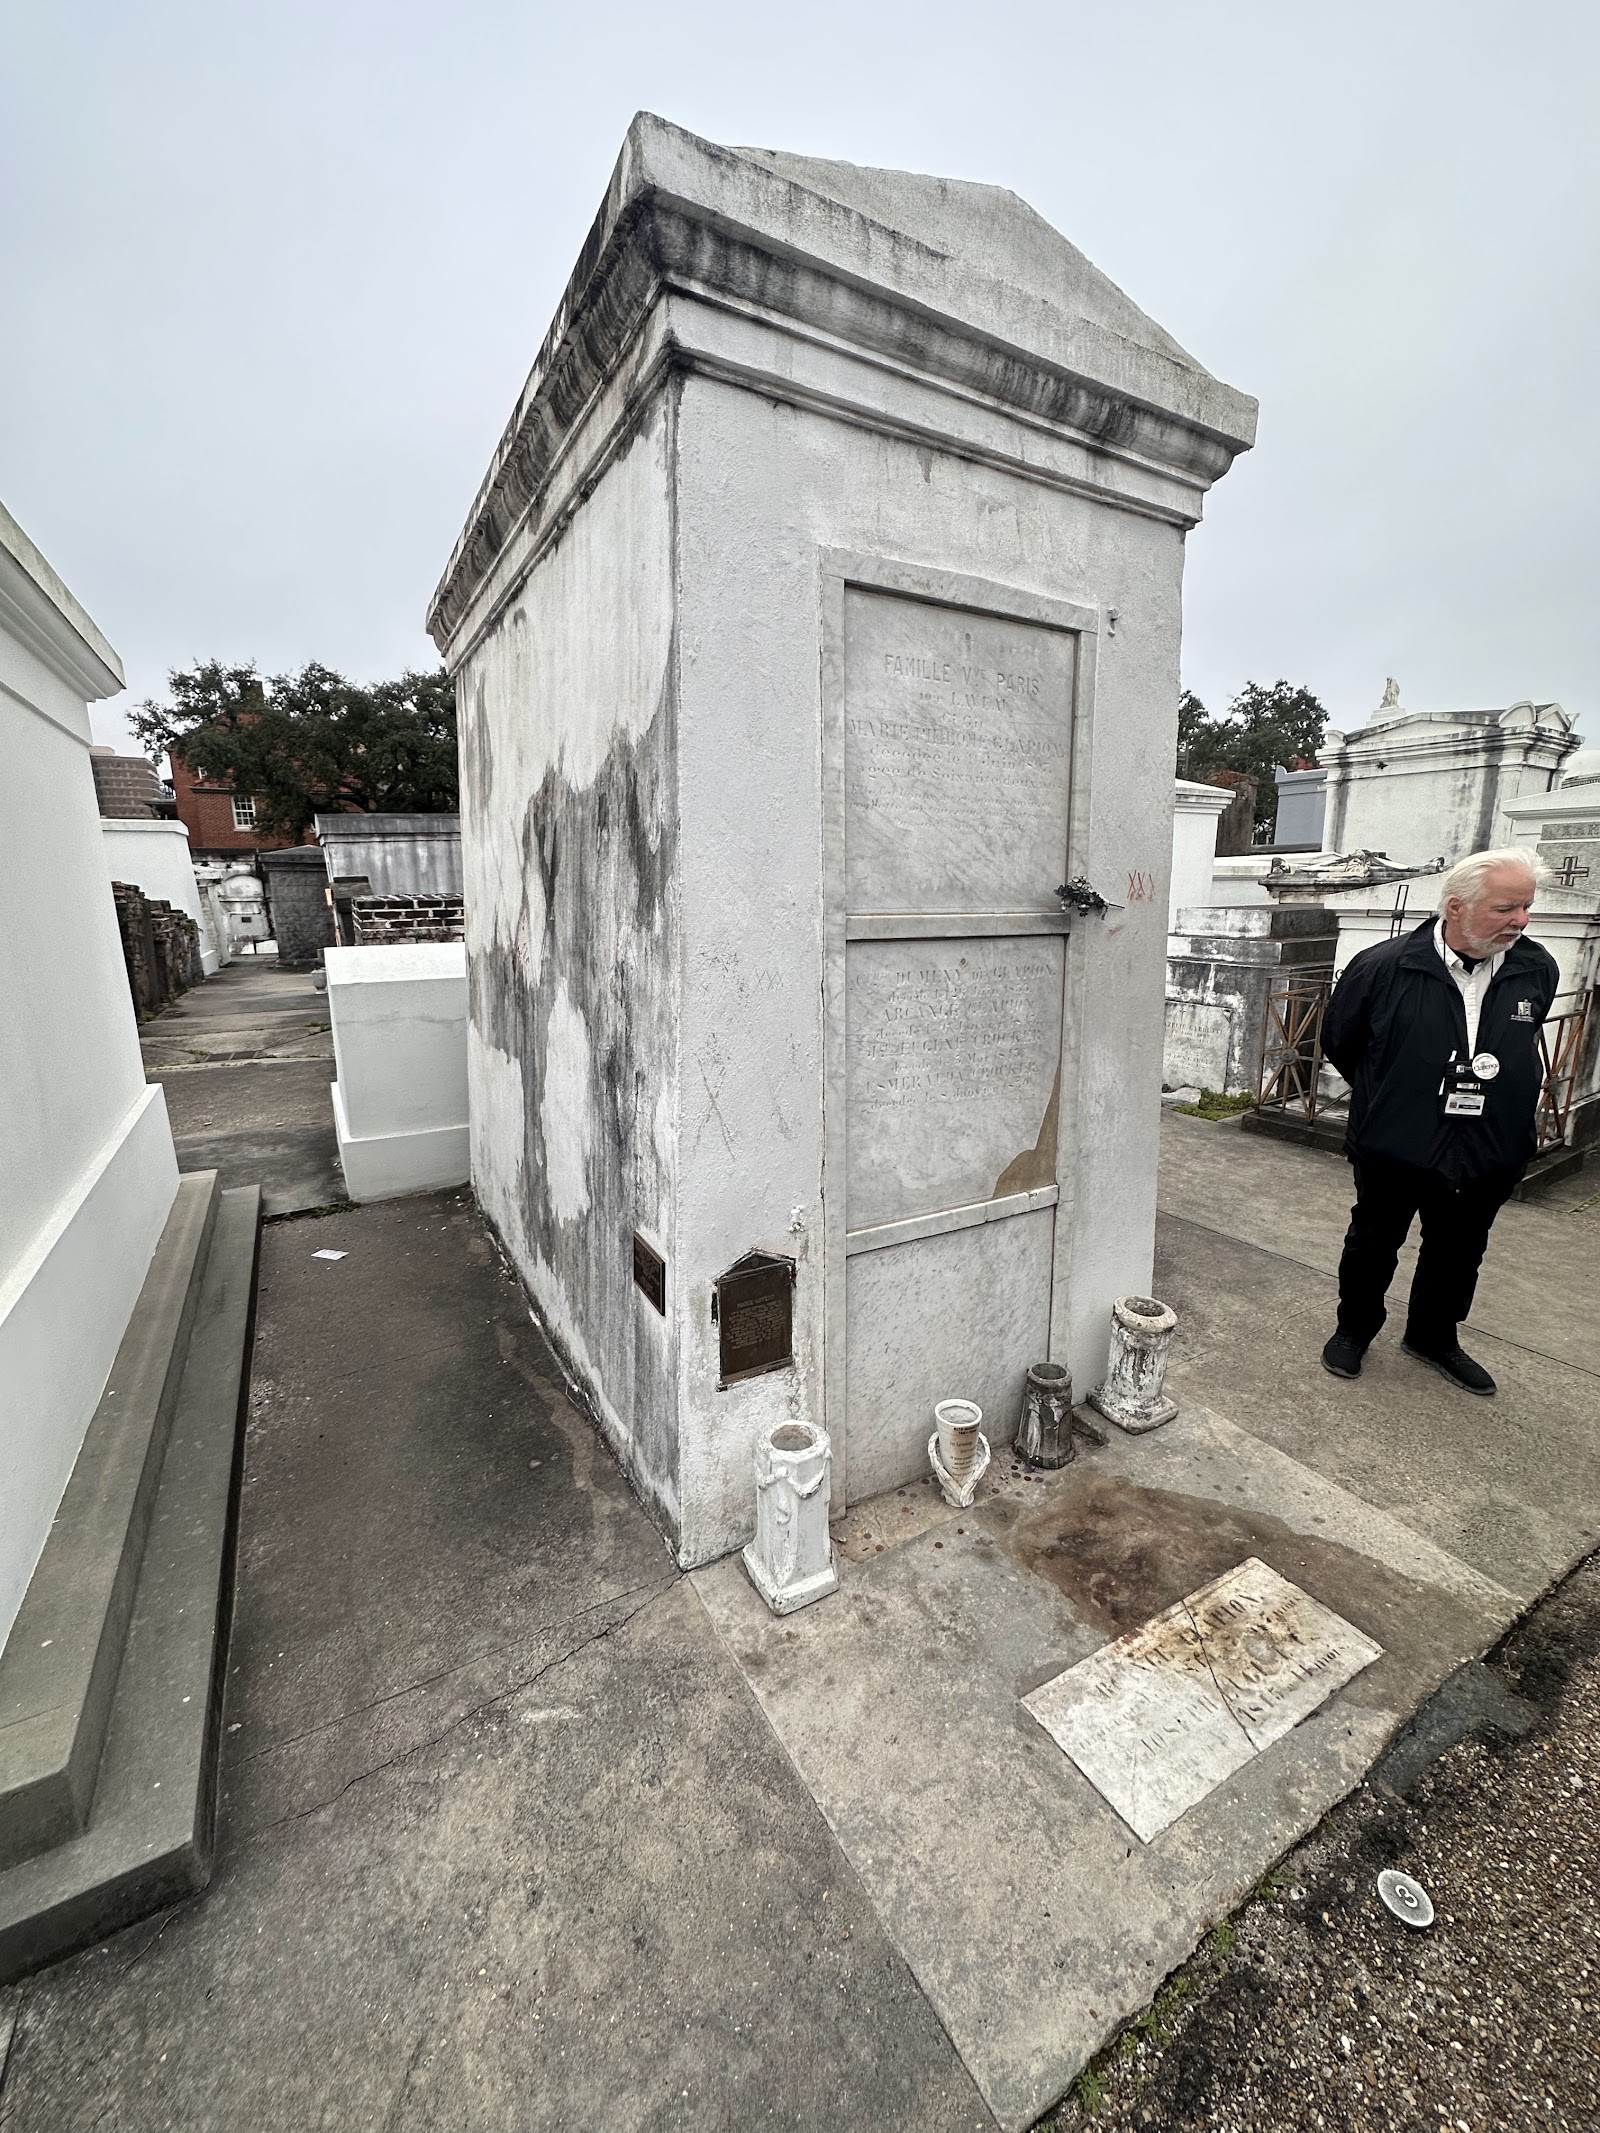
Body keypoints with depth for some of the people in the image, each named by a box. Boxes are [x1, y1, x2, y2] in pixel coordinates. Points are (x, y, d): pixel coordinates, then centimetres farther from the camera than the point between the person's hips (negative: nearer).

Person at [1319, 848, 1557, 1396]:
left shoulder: (1538, 970, -4)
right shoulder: (1384, 966, -16)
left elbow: (1523, 1047, 16)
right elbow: (1338, 1041, 0)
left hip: (1487, 1153, 4)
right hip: (1393, 1146, -3)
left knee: (1457, 1253, 20)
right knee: (1373, 1244, 13)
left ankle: (1433, 1336, 42)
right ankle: (1354, 1329, 34)